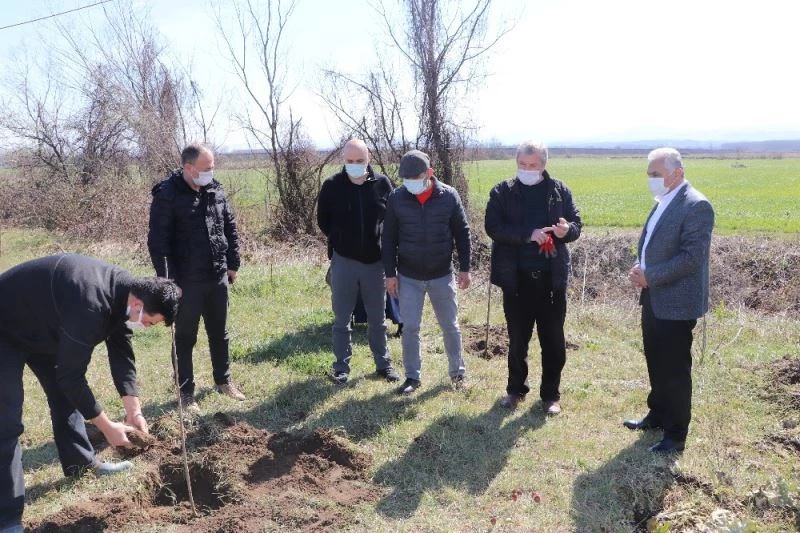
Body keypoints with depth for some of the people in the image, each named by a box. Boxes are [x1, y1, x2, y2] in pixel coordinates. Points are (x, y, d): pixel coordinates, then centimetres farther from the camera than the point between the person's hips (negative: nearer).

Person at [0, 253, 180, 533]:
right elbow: (71, 375, -32)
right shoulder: (91, 304, -39)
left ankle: (82, 464, 32)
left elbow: (121, 354, -3)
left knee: (64, 395, 15)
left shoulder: (123, 292, -12)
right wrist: (107, 426, -24)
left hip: (43, 326, 9)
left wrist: (134, 410, -8)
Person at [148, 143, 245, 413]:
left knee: (219, 333, 18)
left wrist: (233, 264, 12)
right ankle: (186, 392, 22)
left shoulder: (216, 190, 5)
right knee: (185, 337, 8)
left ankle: (223, 380, 35)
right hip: (186, 280, -5)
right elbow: (157, 241, -14)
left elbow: (230, 228, 13)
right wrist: (166, 279, -16)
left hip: (217, 277, 6)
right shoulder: (168, 195, -13)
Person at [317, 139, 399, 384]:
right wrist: (340, 241, 7)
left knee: (377, 318, 12)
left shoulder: (382, 183, -3)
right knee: (342, 319, 7)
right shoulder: (332, 185, -5)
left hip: (375, 261, 1)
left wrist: (379, 242, 1)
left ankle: (383, 363, 27)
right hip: (343, 260, -1)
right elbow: (323, 221, 6)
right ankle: (341, 367, 19)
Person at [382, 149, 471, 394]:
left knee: (450, 326, 11)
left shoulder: (449, 196, -8)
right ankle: (413, 376, 22)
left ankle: (457, 370, 31)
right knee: (410, 328, 6)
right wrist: (390, 273, -4)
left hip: (442, 275, 0)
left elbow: (462, 233, 0)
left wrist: (464, 268, -1)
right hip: (409, 277, 0)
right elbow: (389, 239, -1)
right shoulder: (397, 198, -7)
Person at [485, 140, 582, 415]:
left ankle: (551, 394, 24)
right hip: (516, 277, -1)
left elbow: (577, 224, 6)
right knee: (517, 338, 12)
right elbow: (493, 226, -10)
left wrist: (567, 229, -18)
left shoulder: (560, 190, 4)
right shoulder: (502, 192, 0)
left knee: (553, 339, 9)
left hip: (552, 277, 1)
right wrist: (528, 235, -22)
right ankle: (516, 389, 30)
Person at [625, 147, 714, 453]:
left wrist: (650, 276, -19)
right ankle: (657, 415, 37)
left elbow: (692, 257, -22)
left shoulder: (696, 206, -16)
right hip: (654, 299, 9)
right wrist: (640, 268, 0)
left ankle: (676, 435, 15)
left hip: (676, 303, -9)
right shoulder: (662, 203, 12)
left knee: (675, 369, 2)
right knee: (656, 364, 20)